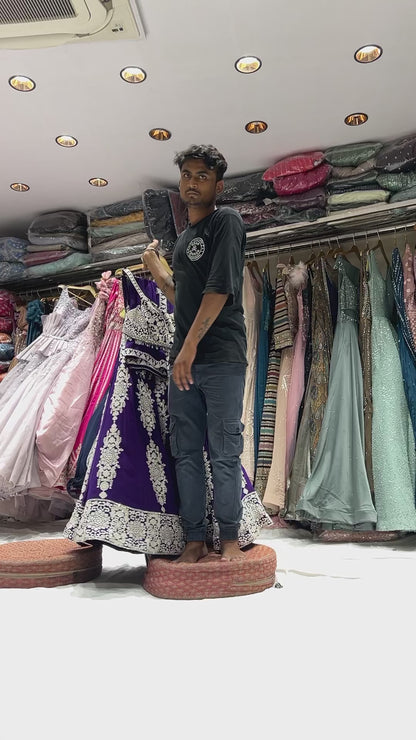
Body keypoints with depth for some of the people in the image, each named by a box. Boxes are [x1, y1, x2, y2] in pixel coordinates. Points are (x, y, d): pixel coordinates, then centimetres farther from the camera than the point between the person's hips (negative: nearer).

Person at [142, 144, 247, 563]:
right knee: (185, 453, 6)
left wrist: (191, 346, -18)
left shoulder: (226, 222, 0)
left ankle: (229, 537, 11)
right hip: (183, 359, 7)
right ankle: (194, 540, 14)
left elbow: (220, 290, -13)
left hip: (221, 359, -7)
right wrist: (154, 267, 22)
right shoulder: (183, 238, 23)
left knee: (224, 453, -3)